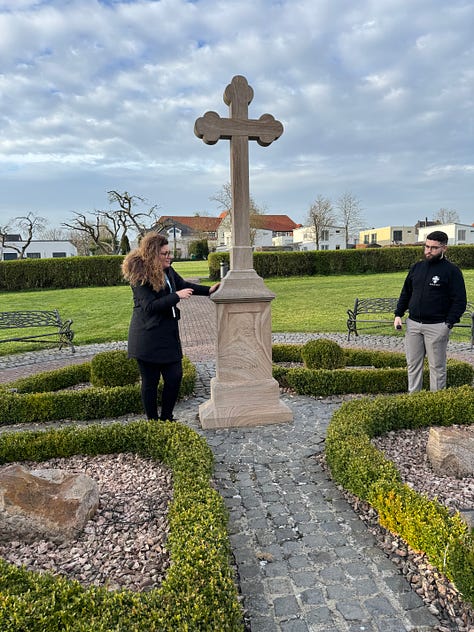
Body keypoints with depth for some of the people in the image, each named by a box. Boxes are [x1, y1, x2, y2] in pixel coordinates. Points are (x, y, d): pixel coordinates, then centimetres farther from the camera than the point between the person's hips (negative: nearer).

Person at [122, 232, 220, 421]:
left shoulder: (167, 270, 8)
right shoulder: (140, 276, -16)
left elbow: (183, 284, 23)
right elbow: (150, 306, -22)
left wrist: (208, 290, 14)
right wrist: (177, 296, -22)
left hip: (168, 333, 8)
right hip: (148, 337, -7)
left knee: (175, 376, 7)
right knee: (150, 381, 6)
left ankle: (166, 418, 25)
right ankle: (152, 421, 22)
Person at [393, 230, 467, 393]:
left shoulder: (452, 271, -5)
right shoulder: (416, 267, 11)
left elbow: (460, 301, -7)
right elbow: (405, 293, 18)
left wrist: (448, 324, -15)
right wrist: (398, 314, 8)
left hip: (437, 326, -5)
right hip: (413, 324, 5)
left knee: (437, 366, 5)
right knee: (413, 364, 10)